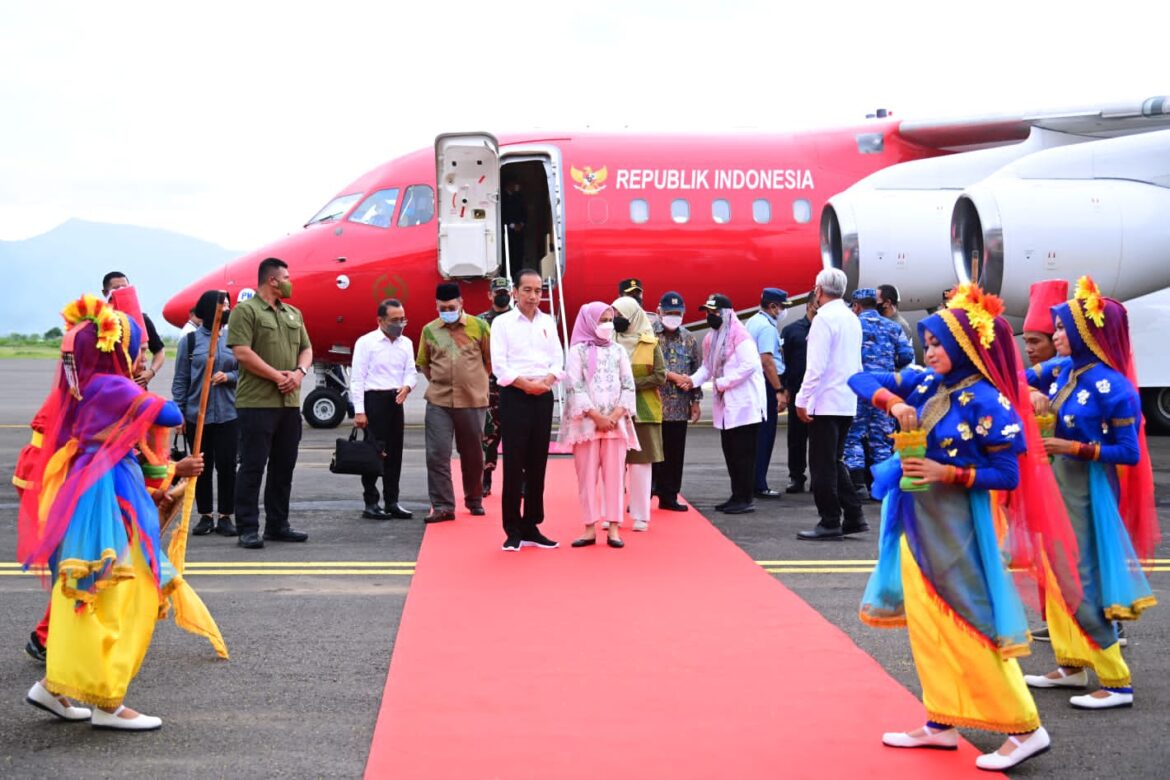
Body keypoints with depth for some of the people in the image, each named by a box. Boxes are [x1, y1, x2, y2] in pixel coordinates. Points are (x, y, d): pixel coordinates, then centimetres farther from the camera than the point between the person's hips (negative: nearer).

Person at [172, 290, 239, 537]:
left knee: (227, 465, -1)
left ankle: (226, 517, 9)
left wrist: (228, 376, -12)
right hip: (197, 416, -1)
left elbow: (244, 371, 8)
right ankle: (205, 516, 17)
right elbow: (180, 380, 3)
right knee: (202, 467, 7)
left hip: (228, 415, 1)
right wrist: (178, 413, 0)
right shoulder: (190, 341, 1)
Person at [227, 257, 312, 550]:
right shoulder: (246, 311, -5)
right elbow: (242, 352, -14)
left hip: (289, 403, 7)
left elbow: (306, 349, 18)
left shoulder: (293, 314, 18)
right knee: (253, 466, -4)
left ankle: (277, 525, 21)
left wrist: (299, 372, -4)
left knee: (284, 467, 12)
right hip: (257, 402, -7)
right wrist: (277, 376, -14)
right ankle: (247, 529, 0)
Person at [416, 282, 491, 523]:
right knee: (436, 454, -6)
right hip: (438, 402, 1)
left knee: (473, 453, 11)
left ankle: (474, 500, 28)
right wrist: (438, 382, 9)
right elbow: (423, 363, 15)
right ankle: (443, 506, -2)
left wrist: (475, 382, 10)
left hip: (472, 401, -1)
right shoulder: (429, 330, 3)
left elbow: (490, 359, 7)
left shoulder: (479, 327, -2)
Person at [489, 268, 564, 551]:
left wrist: (546, 380, -10)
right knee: (514, 464, -4)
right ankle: (513, 531, 2)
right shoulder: (502, 323, 0)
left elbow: (558, 361, 9)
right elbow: (499, 365, -7)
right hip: (514, 397, -4)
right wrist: (525, 383, -16)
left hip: (543, 397, 4)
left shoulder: (548, 322, 13)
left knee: (538, 463, 7)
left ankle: (531, 527, 15)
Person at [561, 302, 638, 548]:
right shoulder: (578, 351, 2)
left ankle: (613, 528, 3)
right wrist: (596, 416, -12)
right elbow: (575, 388, -6)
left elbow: (628, 386, 7)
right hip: (586, 423, -2)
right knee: (588, 476, 0)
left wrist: (616, 415, -8)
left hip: (615, 423, 2)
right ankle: (590, 528, 4)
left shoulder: (618, 350, 11)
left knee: (614, 475, 1)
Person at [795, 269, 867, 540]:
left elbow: (816, 365, -18)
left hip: (825, 402, -8)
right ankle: (853, 517, 13)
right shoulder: (852, 319, 12)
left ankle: (830, 523, 1)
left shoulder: (824, 318, -13)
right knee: (835, 462, 16)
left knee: (823, 465, -2)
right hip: (847, 402, 8)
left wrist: (802, 399, -15)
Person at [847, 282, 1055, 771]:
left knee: (969, 627, -3)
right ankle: (942, 723, 22)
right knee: (926, 624, 12)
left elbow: (1008, 475, -15)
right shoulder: (924, 383, 2)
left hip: (954, 524, -7)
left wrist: (948, 474, -24)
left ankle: (1025, 729, 5)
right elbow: (860, 379, 2)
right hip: (915, 521, 7)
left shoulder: (985, 400, -16)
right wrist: (893, 402, -16)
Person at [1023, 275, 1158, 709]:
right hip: (1059, 486, 8)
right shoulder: (1065, 370, 1)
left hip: (1088, 491, -8)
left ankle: (1117, 682, 4)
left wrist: (1076, 448, -22)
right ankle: (1072, 665, 28)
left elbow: (1129, 453, -16)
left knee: (1081, 583, -5)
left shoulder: (1111, 386, -19)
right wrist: (1039, 399, 1)